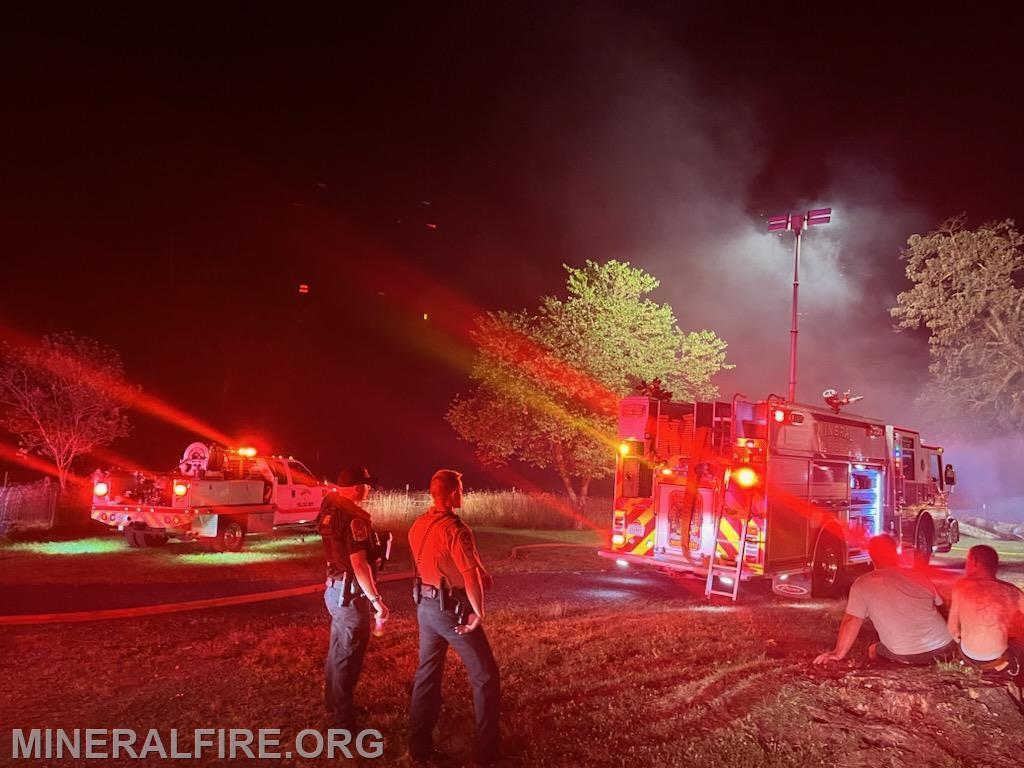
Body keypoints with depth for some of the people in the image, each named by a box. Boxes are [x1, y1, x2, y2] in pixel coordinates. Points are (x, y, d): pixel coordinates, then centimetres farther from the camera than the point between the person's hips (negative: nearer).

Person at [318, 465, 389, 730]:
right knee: (348, 656, 0)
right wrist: (377, 601, -24)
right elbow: (359, 565, -27)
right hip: (350, 593, -10)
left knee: (338, 650, 22)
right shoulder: (354, 518, -24)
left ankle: (334, 705, 36)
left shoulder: (330, 511, 2)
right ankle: (342, 720, 10)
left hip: (335, 588, 10)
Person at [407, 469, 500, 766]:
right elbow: (472, 577, -27)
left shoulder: (418, 526, 3)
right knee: (485, 676, 5)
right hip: (452, 609, -8)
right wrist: (478, 612, -14)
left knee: (427, 674, 17)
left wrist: (480, 574, 7)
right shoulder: (455, 529, -22)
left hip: (425, 605, 8)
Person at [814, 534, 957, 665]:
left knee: (873, 650, 23)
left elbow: (851, 621, -6)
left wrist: (839, 653, -1)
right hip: (944, 648, 4)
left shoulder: (862, 585, -1)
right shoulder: (919, 577, 9)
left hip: (904, 656, -4)